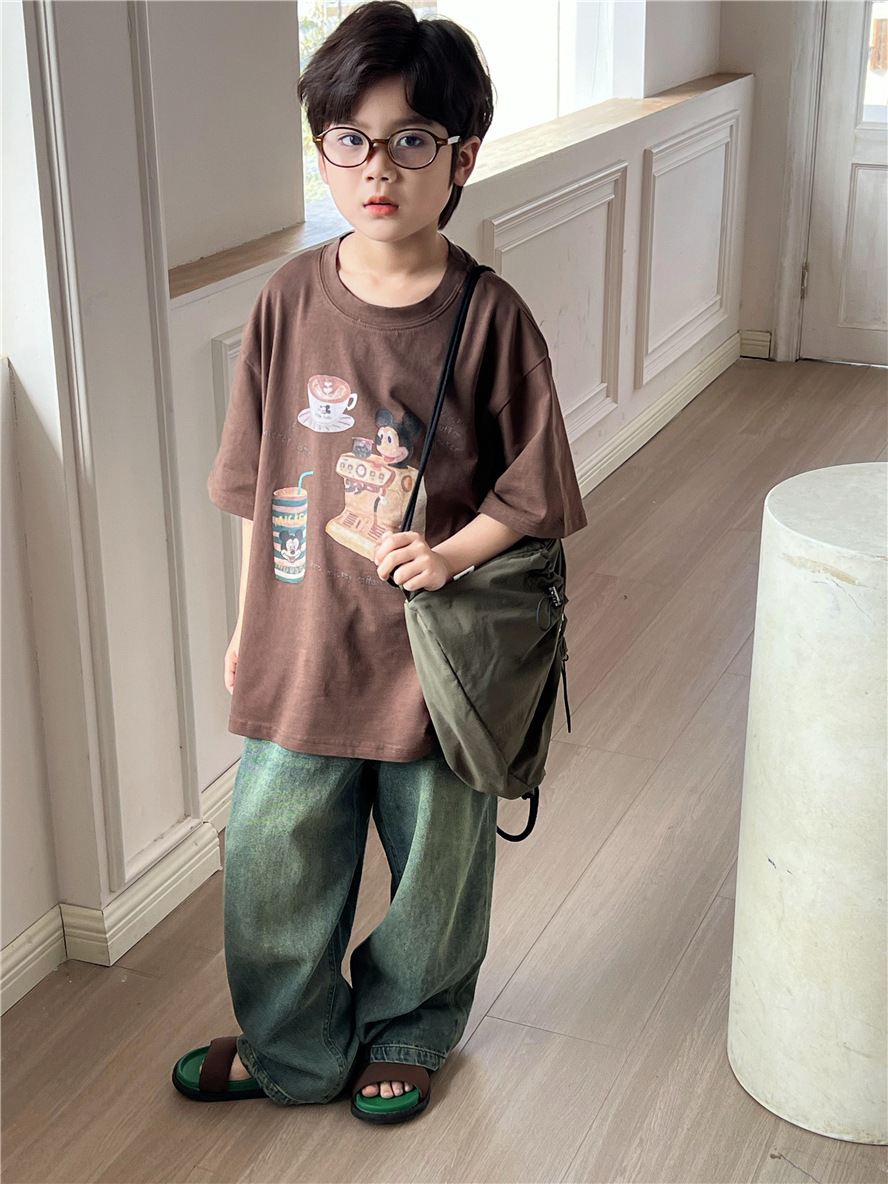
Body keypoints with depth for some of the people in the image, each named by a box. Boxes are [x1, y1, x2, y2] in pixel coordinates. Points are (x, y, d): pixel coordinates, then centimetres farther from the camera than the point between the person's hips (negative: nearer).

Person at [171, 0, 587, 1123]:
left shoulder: (489, 317, -13)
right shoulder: (290, 301, -5)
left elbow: (530, 493, -6)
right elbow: (257, 483, 4)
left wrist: (448, 557, -22)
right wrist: (249, 621, 9)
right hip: (300, 647, 3)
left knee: (436, 867, 18)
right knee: (273, 865, 15)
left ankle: (407, 1032, 46)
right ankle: (293, 1049, 42)